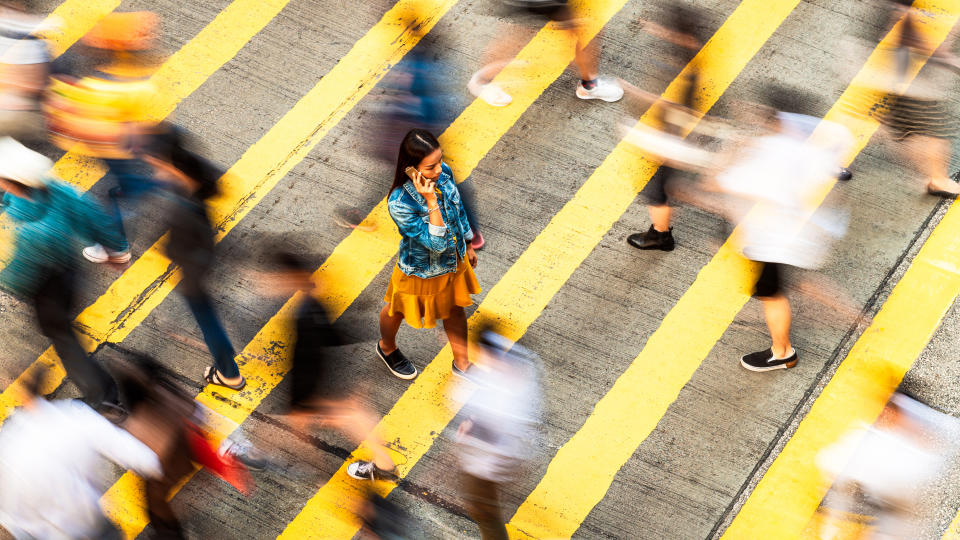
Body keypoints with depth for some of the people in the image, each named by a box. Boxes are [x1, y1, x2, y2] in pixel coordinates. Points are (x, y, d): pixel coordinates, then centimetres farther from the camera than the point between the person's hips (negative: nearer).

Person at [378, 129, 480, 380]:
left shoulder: (443, 173, -22)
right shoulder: (400, 204, -41)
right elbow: (437, 243, -38)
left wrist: (468, 245, 13)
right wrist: (431, 201, -48)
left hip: (454, 261, 5)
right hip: (422, 272, -5)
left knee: (454, 310, 27)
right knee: (398, 311, 26)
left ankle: (461, 363, 52)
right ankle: (387, 348, 59)